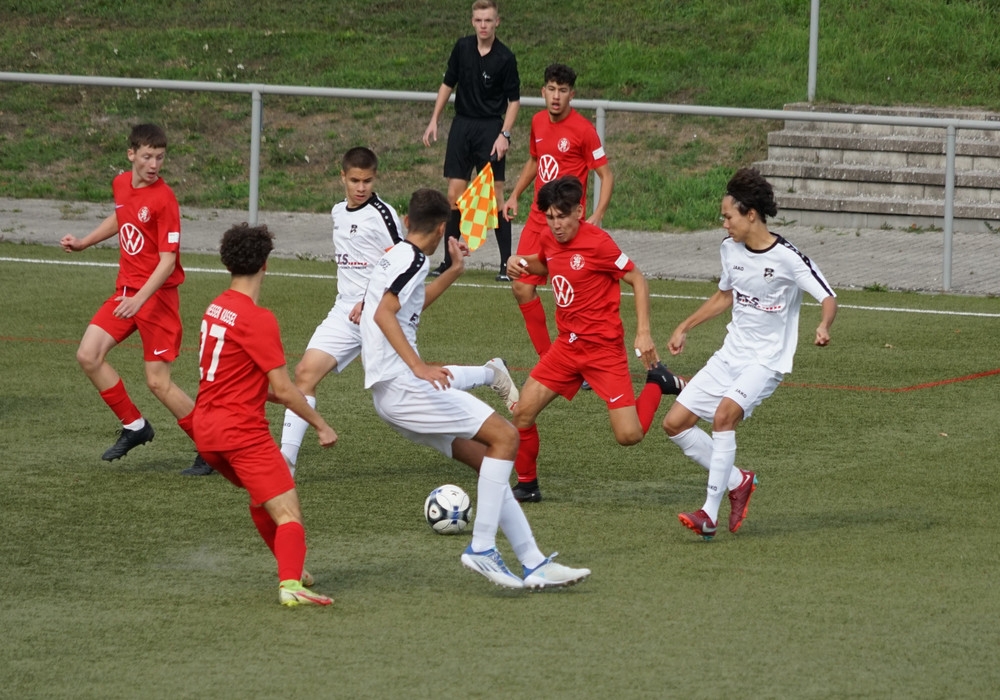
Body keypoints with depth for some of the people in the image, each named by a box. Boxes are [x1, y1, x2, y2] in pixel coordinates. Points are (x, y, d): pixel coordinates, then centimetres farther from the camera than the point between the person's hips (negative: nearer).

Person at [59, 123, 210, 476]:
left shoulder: (163, 199, -18)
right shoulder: (121, 184, 4)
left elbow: (168, 259, -21)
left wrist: (140, 298, -31)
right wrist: (83, 243, 25)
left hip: (157, 294, -7)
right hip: (125, 289, 7)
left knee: (158, 382, -8)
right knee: (88, 356, -5)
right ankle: (134, 426, 12)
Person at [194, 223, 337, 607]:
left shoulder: (217, 307, 8)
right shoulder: (257, 319, -17)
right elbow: (283, 389, -16)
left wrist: (268, 391, 30)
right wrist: (321, 425, -5)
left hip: (206, 427, 9)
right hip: (242, 431, -9)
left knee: (262, 496, 28)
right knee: (288, 512, -11)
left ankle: (289, 569, 37)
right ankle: (290, 585, -29)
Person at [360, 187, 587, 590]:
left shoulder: (394, 257, 22)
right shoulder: (414, 258, -8)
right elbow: (384, 313, -23)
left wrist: (454, 272, 44)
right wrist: (419, 367, -31)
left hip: (392, 394, 11)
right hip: (403, 386, -11)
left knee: (486, 459, 11)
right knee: (505, 436, -13)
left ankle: (533, 564, 7)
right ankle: (481, 549, -18)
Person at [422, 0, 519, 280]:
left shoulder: (505, 58, -10)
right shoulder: (462, 47, 3)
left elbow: (513, 100, -5)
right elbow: (448, 83, 13)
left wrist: (504, 134, -14)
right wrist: (434, 120, 10)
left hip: (490, 128, -4)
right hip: (462, 125, 4)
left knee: (495, 196, -7)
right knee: (455, 194, 5)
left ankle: (506, 263, -2)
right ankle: (449, 260, 13)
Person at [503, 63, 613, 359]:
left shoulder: (583, 129, -12)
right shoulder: (538, 122, 8)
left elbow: (606, 175, -10)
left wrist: (596, 217, -20)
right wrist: (514, 196, 19)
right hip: (537, 218, 7)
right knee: (521, 287, 3)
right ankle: (548, 358, 15)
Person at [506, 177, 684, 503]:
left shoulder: (597, 243, -17)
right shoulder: (548, 242, 4)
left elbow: (638, 281, -10)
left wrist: (644, 332, -17)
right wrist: (521, 264, 6)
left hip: (603, 348, -6)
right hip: (567, 345, 6)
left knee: (629, 436, -9)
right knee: (522, 412, -6)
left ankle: (657, 383, 19)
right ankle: (527, 485, 12)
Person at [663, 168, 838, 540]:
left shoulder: (787, 258, -17)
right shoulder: (730, 248, 4)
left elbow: (828, 298, -15)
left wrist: (824, 326, -36)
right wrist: (684, 327, 21)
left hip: (767, 360, -8)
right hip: (731, 354, 8)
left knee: (724, 413, -31)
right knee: (675, 423, 1)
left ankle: (710, 513, -27)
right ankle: (737, 481, 16)